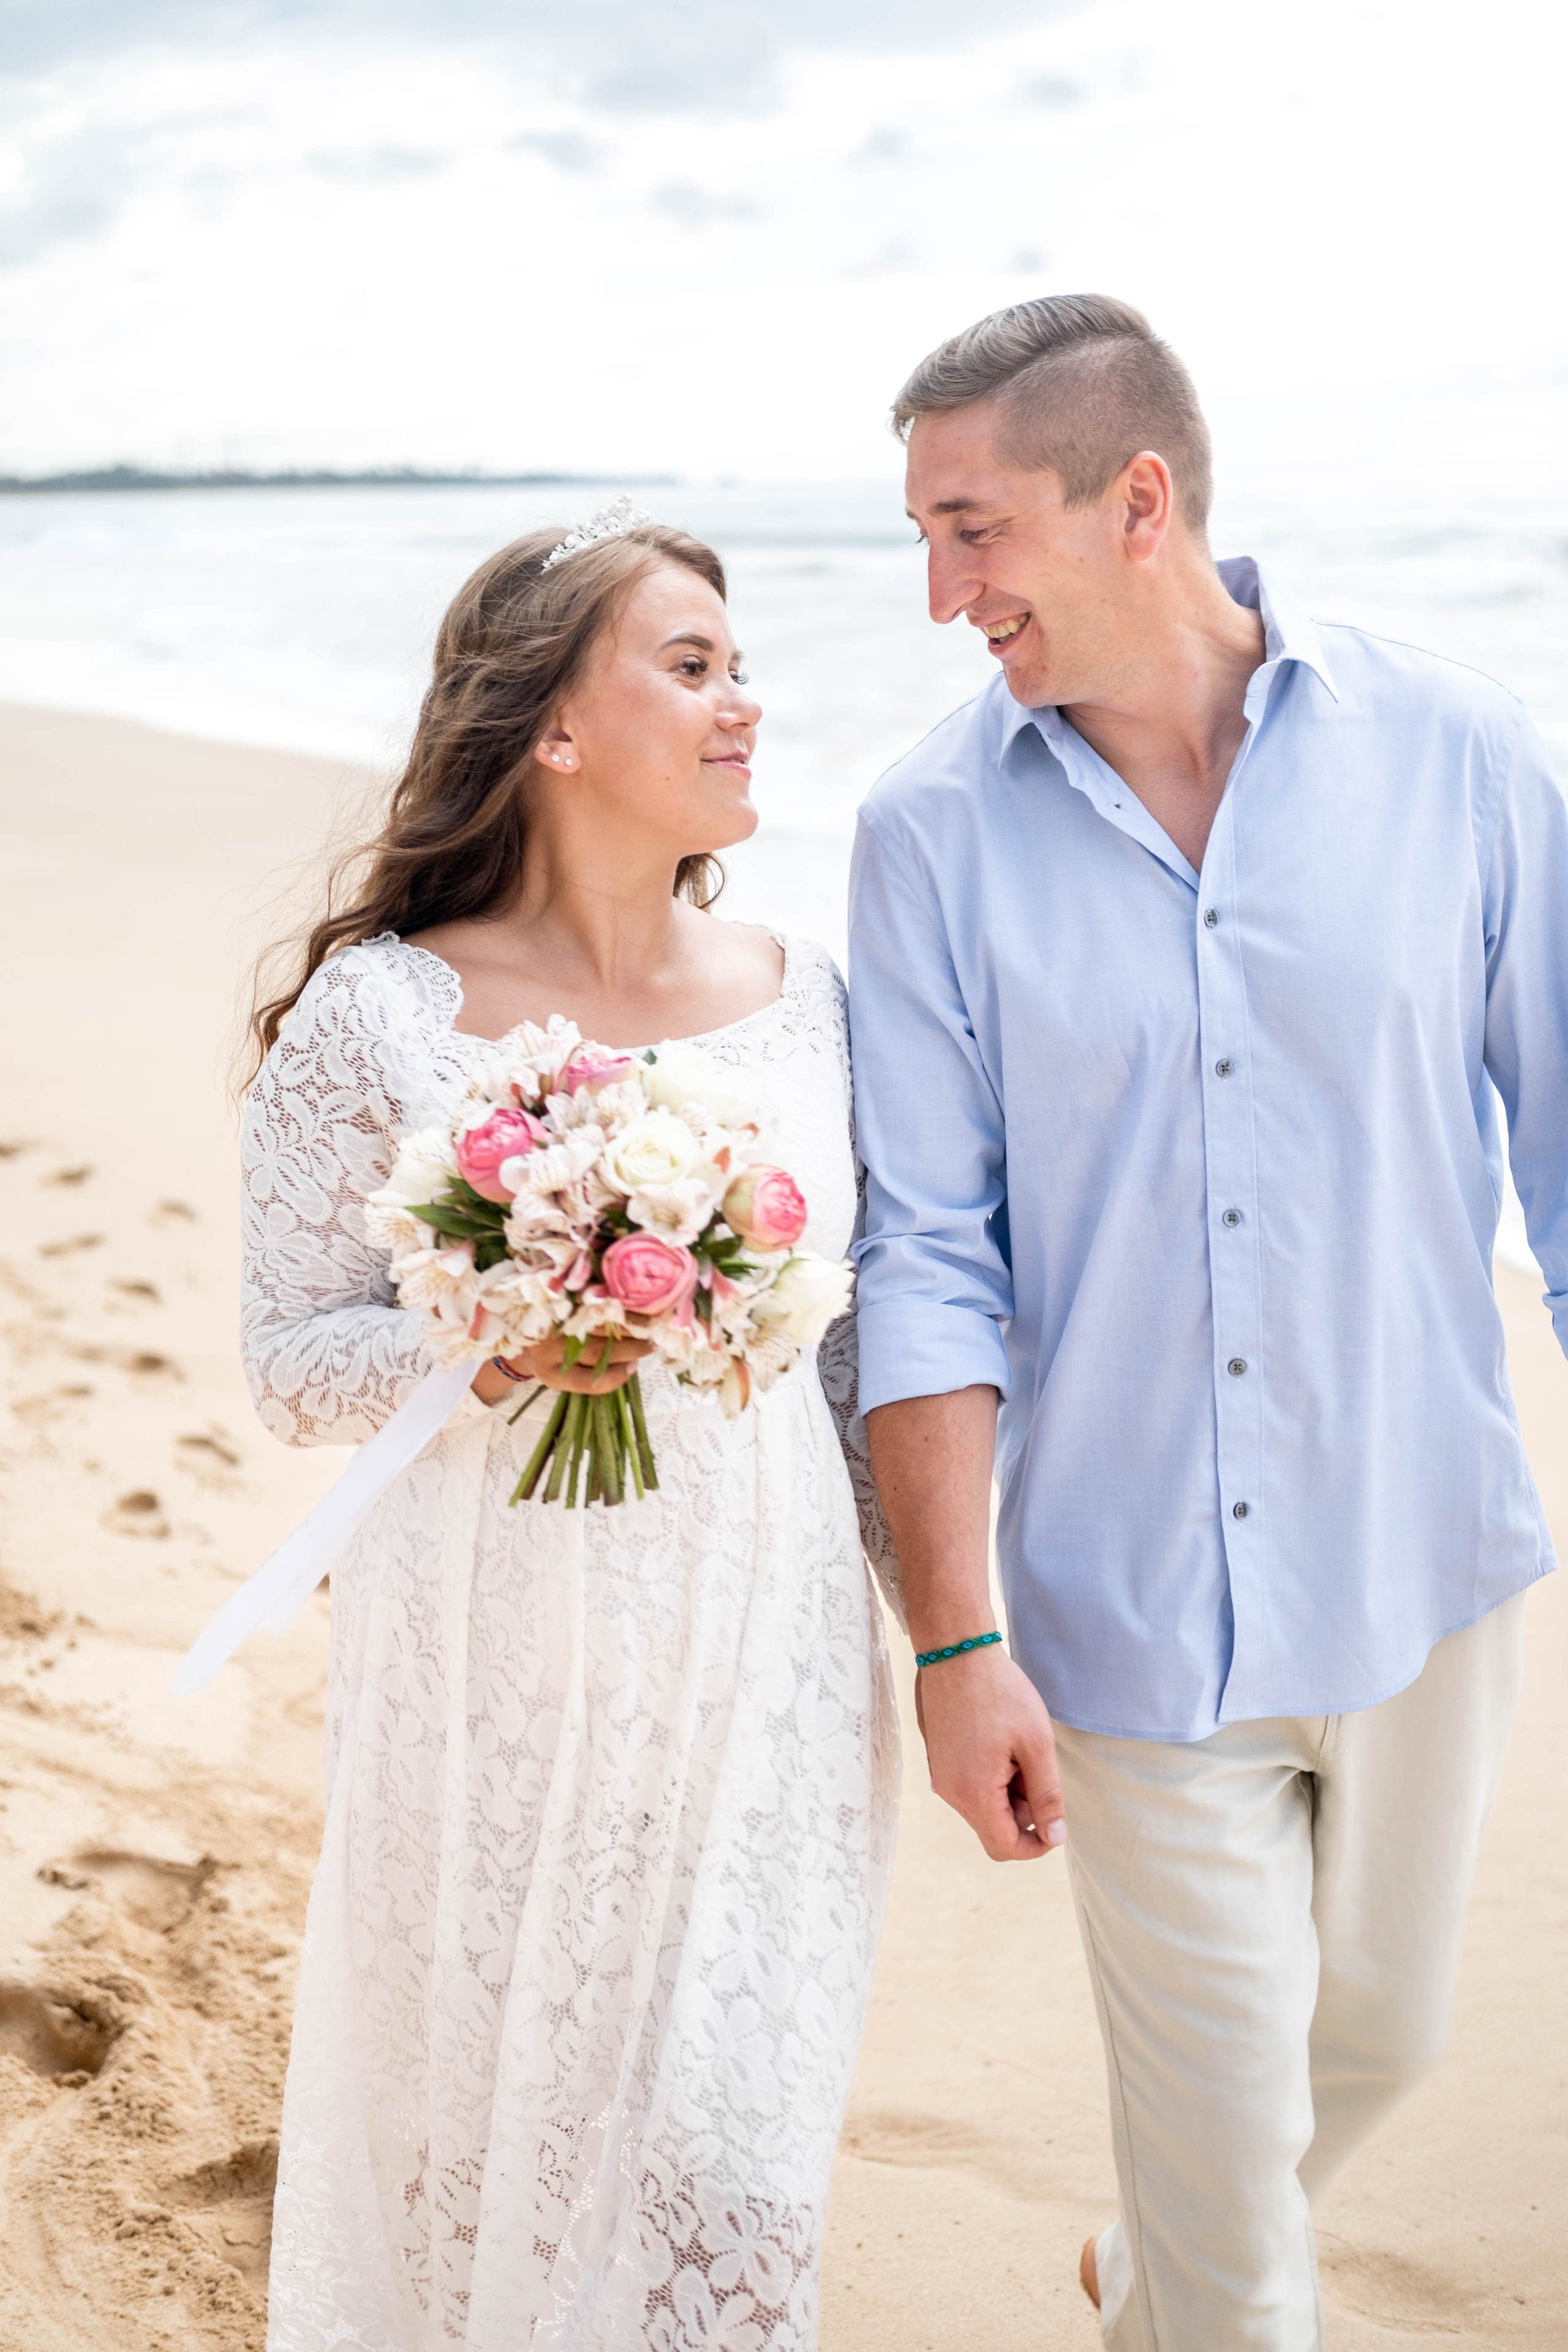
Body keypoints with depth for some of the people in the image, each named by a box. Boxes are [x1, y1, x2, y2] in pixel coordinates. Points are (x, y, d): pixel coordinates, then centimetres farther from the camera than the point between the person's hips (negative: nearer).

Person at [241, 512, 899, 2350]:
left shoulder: (800, 998, 2)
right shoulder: (380, 1012, -9)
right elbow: (290, 1365, -5)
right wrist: (502, 1349, -23)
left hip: (765, 1667, 2)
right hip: (499, 1674, -2)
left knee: (727, 2163, 4)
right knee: (484, 2129, 13)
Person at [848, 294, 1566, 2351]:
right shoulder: (933, 833, -8)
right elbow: (927, 1257, -7)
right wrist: (954, 1642, -9)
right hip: (1129, 1603, -2)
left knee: (1375, 2035, 21)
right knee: (1220, 2094, 7)